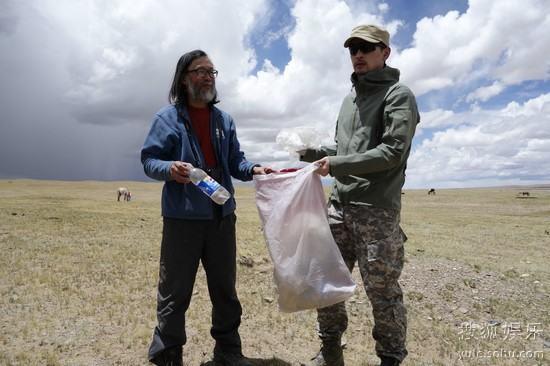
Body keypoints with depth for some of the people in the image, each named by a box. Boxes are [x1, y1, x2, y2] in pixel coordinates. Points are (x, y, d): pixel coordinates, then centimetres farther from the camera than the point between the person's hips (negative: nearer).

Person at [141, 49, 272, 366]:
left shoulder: (224, 120, 14)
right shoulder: (167, 117, 0)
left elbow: (235, 161, 13)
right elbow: (149, 160, -3)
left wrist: (254, 170, -8)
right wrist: (170, 169, -25)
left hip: (222, 216, 5)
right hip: (182, 218, -4)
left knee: (225, 289, 14)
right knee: (175, 292, 4)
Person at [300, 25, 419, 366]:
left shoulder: (399, 95, -3)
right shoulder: (350, 99, 19)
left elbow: (392, 152, -15)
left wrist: (337, 164, -18)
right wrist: (313, 152, 8)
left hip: (377, 211, -7)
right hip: (340, 205, 7)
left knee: (382, 292, 1)